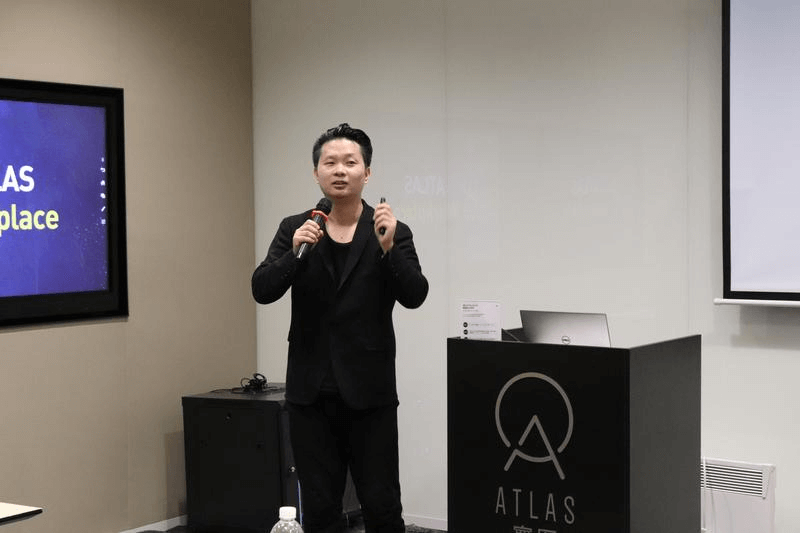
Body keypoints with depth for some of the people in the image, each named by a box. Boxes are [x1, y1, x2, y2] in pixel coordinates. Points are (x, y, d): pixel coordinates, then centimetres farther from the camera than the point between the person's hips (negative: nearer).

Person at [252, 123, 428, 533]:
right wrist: (296, 251, -22)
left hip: (369, 391, -2)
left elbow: (414, 295, -12)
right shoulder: (294, 229, 4)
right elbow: (262, 291, -6)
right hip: (311, 390, 2)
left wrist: (388, 248, -26)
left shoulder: (393, 231, -1)